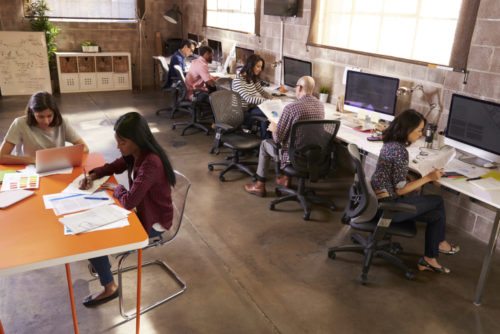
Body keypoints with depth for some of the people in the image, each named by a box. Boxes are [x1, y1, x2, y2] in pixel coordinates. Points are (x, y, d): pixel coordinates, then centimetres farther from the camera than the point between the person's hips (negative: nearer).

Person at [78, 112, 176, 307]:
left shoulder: (151, 164, -34)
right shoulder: (135, 153, -5)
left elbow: (129, 202, -35)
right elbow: (116, 166, 15)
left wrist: (116, 188, -14)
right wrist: (93, 175, -3)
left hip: (154, 221, -9)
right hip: (141, 209, 9)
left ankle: (109, 288, 14)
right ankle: (100, 259, 36)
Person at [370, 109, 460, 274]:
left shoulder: (390, 143, 5)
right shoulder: (400, 151, -23)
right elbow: (400, 189, -19)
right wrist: (428, 178, -12)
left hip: (380, 199, 9)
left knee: (436, 214, 13)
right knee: (438, 202, 7)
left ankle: (429, 259, 26)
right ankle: (439, 243, 31)